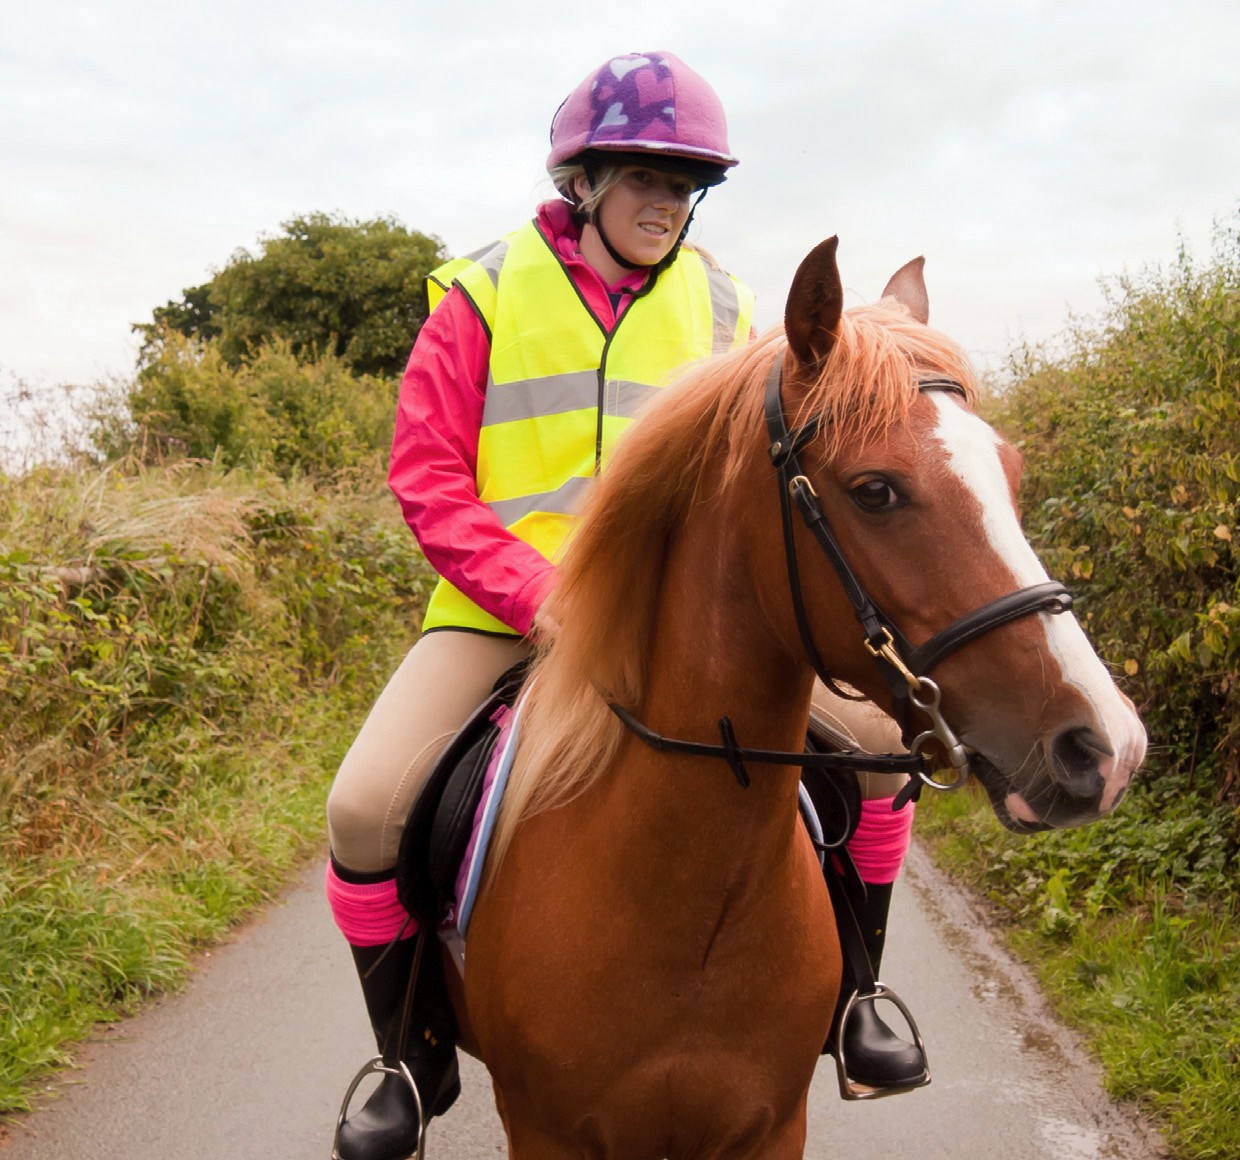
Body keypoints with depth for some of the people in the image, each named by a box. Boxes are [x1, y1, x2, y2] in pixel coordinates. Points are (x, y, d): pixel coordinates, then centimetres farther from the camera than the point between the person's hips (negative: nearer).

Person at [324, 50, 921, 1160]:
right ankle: (418, 1058, 8)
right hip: (505, 610, -1)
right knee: (364, 807, -19)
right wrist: (541, 598, -18)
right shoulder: (488, 294, -1)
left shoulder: (719, 304, 7)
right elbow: (427, 475, -6)